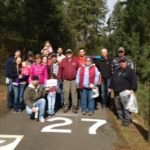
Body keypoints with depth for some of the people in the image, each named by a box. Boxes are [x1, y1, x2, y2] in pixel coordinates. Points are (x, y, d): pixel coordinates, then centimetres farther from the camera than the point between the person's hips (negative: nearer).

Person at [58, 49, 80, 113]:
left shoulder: (75, 61, 2)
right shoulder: (63, 61, 3)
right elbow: (60, 70, 4)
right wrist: (60, 78, 1)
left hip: (74, 80, 0)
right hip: (66, 80, 1)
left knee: (74, 93, 3)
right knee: (66, 93, 3)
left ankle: (74, 106, 11)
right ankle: (66, 106, 16)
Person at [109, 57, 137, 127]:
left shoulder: (130, 71, -5)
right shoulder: (117, 71, 17)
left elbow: (134, 81, -13)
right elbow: (112, 79, 24)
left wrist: (132, 89, -24)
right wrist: (110, 87, 22)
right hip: (117, 92, 7)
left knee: (126, 107, -9)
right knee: (118, 106, 13)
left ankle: (127, 120, 0)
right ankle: (121, 118, 26)